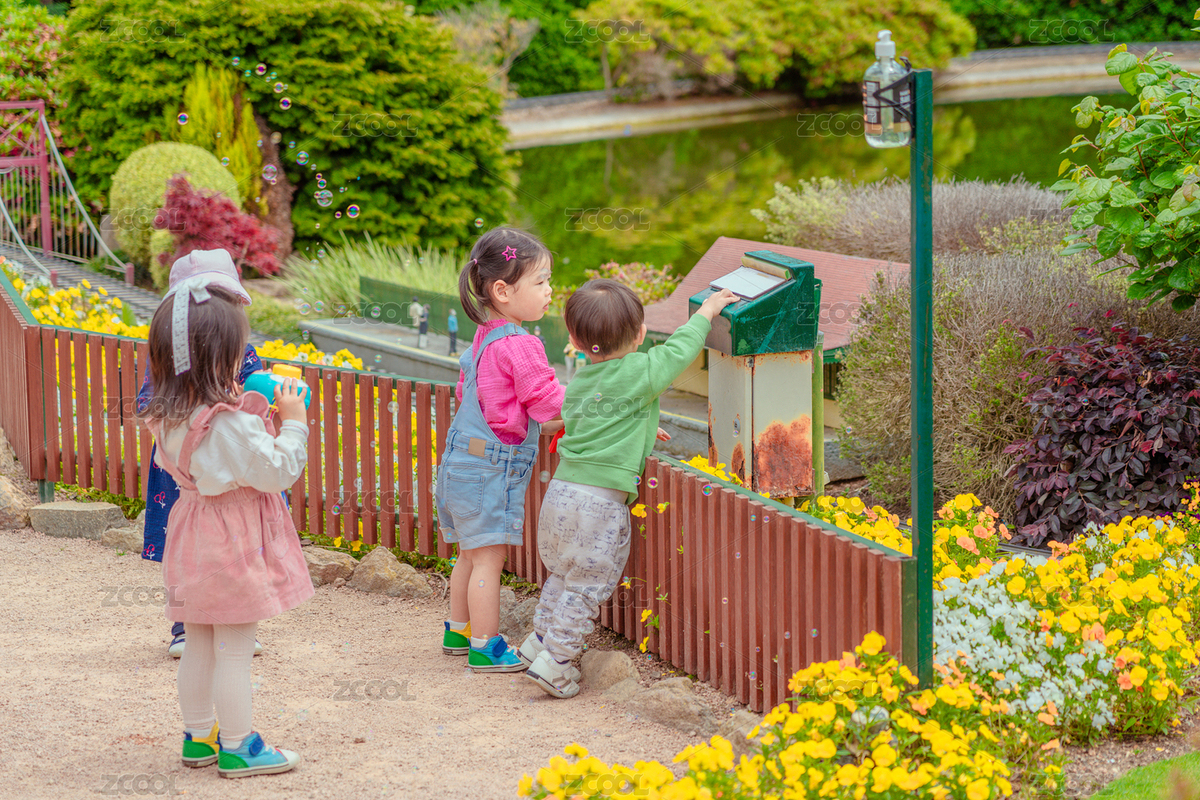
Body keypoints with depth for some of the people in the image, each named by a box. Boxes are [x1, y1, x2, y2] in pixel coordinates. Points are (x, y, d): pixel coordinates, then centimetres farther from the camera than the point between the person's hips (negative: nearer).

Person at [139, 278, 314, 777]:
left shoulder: (171, 419, 1)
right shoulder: (233, 424, -25)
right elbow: (280, 472, -22)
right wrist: (292, 422, -10)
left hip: (194, 542, 8)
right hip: (232, 545, -8)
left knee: (199, 645, 17)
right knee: (234, 651, 0)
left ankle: (199, 737, 27)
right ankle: (237, 748, 7)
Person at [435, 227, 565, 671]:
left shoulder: (485, 338, 10)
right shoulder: (519, 346, -20)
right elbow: (550, 403, -17)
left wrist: (547, 422, 22)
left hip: (465, 462, 9)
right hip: (491, 467, -9)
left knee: (471, 555, 20)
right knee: (488, 557, -2)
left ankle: (458, 632, 31)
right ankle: (485, 647, 4)